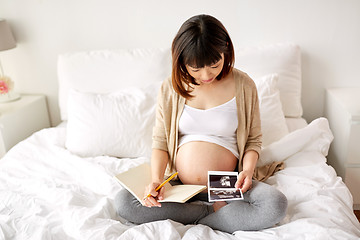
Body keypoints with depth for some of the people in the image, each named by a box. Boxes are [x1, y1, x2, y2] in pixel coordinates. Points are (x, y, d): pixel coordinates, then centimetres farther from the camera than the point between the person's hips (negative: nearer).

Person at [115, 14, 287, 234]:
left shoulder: (243, 86, -2)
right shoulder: (170, 89, 0)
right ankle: (216, 210, -12)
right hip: (177, 186, 2)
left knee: (276, 205, -28)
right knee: (123, 201, -21)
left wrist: (248, 169, -13)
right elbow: (160, 142, 3)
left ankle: (194, 221, -12)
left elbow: (254, 139, 6)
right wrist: (156, 180, -15)